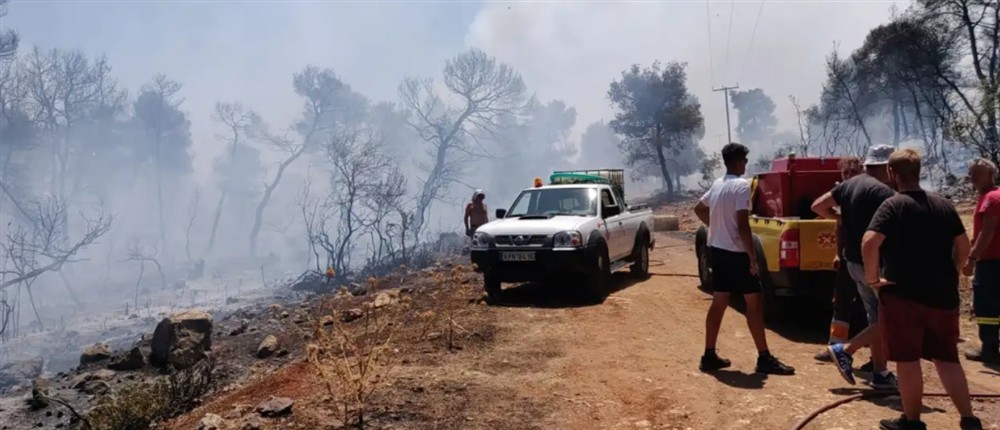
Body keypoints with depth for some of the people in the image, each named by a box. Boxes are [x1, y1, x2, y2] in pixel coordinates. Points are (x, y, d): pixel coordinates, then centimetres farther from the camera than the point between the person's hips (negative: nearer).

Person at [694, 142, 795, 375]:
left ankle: (709, 356, 14)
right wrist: (753, 257, -17)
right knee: (754, 303, -1)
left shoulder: (717, 184, 10)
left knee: (719, 303, 11)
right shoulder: (741, 185, -16)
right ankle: (764, 358, 3)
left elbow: (699, 210, 25)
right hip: (735, 253, -8)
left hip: (717, 250, 8)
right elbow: (742, 225, -22)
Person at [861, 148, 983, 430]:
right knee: (947, 358, 17)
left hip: (903, 295, -6)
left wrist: (872, 278, -14)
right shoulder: (943, 204, 8)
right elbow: (964, 246, 12)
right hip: (943, 296, 6)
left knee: (907, 360, 6)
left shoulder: (893, 205, -11)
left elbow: (869, 242, -25)